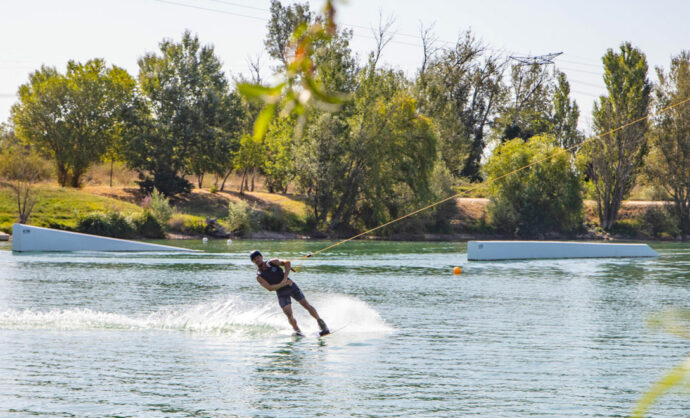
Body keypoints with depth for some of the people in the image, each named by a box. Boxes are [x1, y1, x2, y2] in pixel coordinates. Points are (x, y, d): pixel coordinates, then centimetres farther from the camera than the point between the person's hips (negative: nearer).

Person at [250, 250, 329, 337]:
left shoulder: (273, 262, -2)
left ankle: (321, 323, 0)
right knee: (288, 314, -15)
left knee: (306, 305, -6)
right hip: (282, 293, 0)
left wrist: (285, 278, -21)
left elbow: (287, 263, -14)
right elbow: (269, 288, -14)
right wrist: (283, 284, -23)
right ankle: (297, 331, 0)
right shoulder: (259, 276, -4)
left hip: (292, 287, 0)